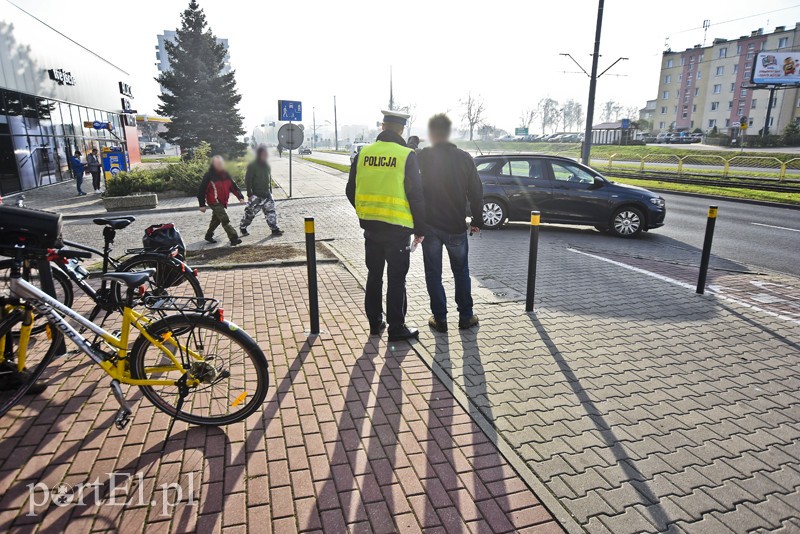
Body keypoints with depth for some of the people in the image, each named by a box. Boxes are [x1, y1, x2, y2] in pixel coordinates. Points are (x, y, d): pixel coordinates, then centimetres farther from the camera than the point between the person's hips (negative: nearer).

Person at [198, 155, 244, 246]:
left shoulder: (225, 174, 6)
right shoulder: (209, 176, -13)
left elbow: (233, 186, 8)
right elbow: (202, 190, -10)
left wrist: (240, 196, -5)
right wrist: (202, 205, -10)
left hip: (223, 202, 7)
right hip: (214, 202, -7)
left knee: (216, 220, 21)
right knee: (225, 220, -15)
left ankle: (209, 236, 39)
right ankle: (234, 238, -16)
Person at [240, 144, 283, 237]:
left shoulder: (267, 165, 9)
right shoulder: (252, 166, -12)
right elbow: (247, 180, -13)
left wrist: (270, 191, 19)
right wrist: (249, 194, -16)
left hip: (266, 194, 6)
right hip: (256, 195, -6)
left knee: (271, 211, 3)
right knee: (250, 212, 3)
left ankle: (275, 229, 8)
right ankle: (242, 227, 20)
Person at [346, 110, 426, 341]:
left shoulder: (363, 153, 1)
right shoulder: (406, 156, -10)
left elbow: (351, 191, 8)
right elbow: (416, 196, -10)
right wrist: (420, 228, 0)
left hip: (370, 226, 4)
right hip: (397, 227, -4)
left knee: (374, 276, 16)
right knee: (396, 279, 5)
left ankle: (375, 323, 26)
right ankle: (396, 328, 12)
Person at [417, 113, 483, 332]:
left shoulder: (422, 157, -8)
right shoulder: (464, 158, -2)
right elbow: (476, 192, 1)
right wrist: (477, 220, 9)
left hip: (430, 225, -1)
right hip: (456, 226, 2)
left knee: (433, 273, 10)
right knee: (461, 272, 16)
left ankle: (439, 318, 13)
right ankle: (465, 316, 20)